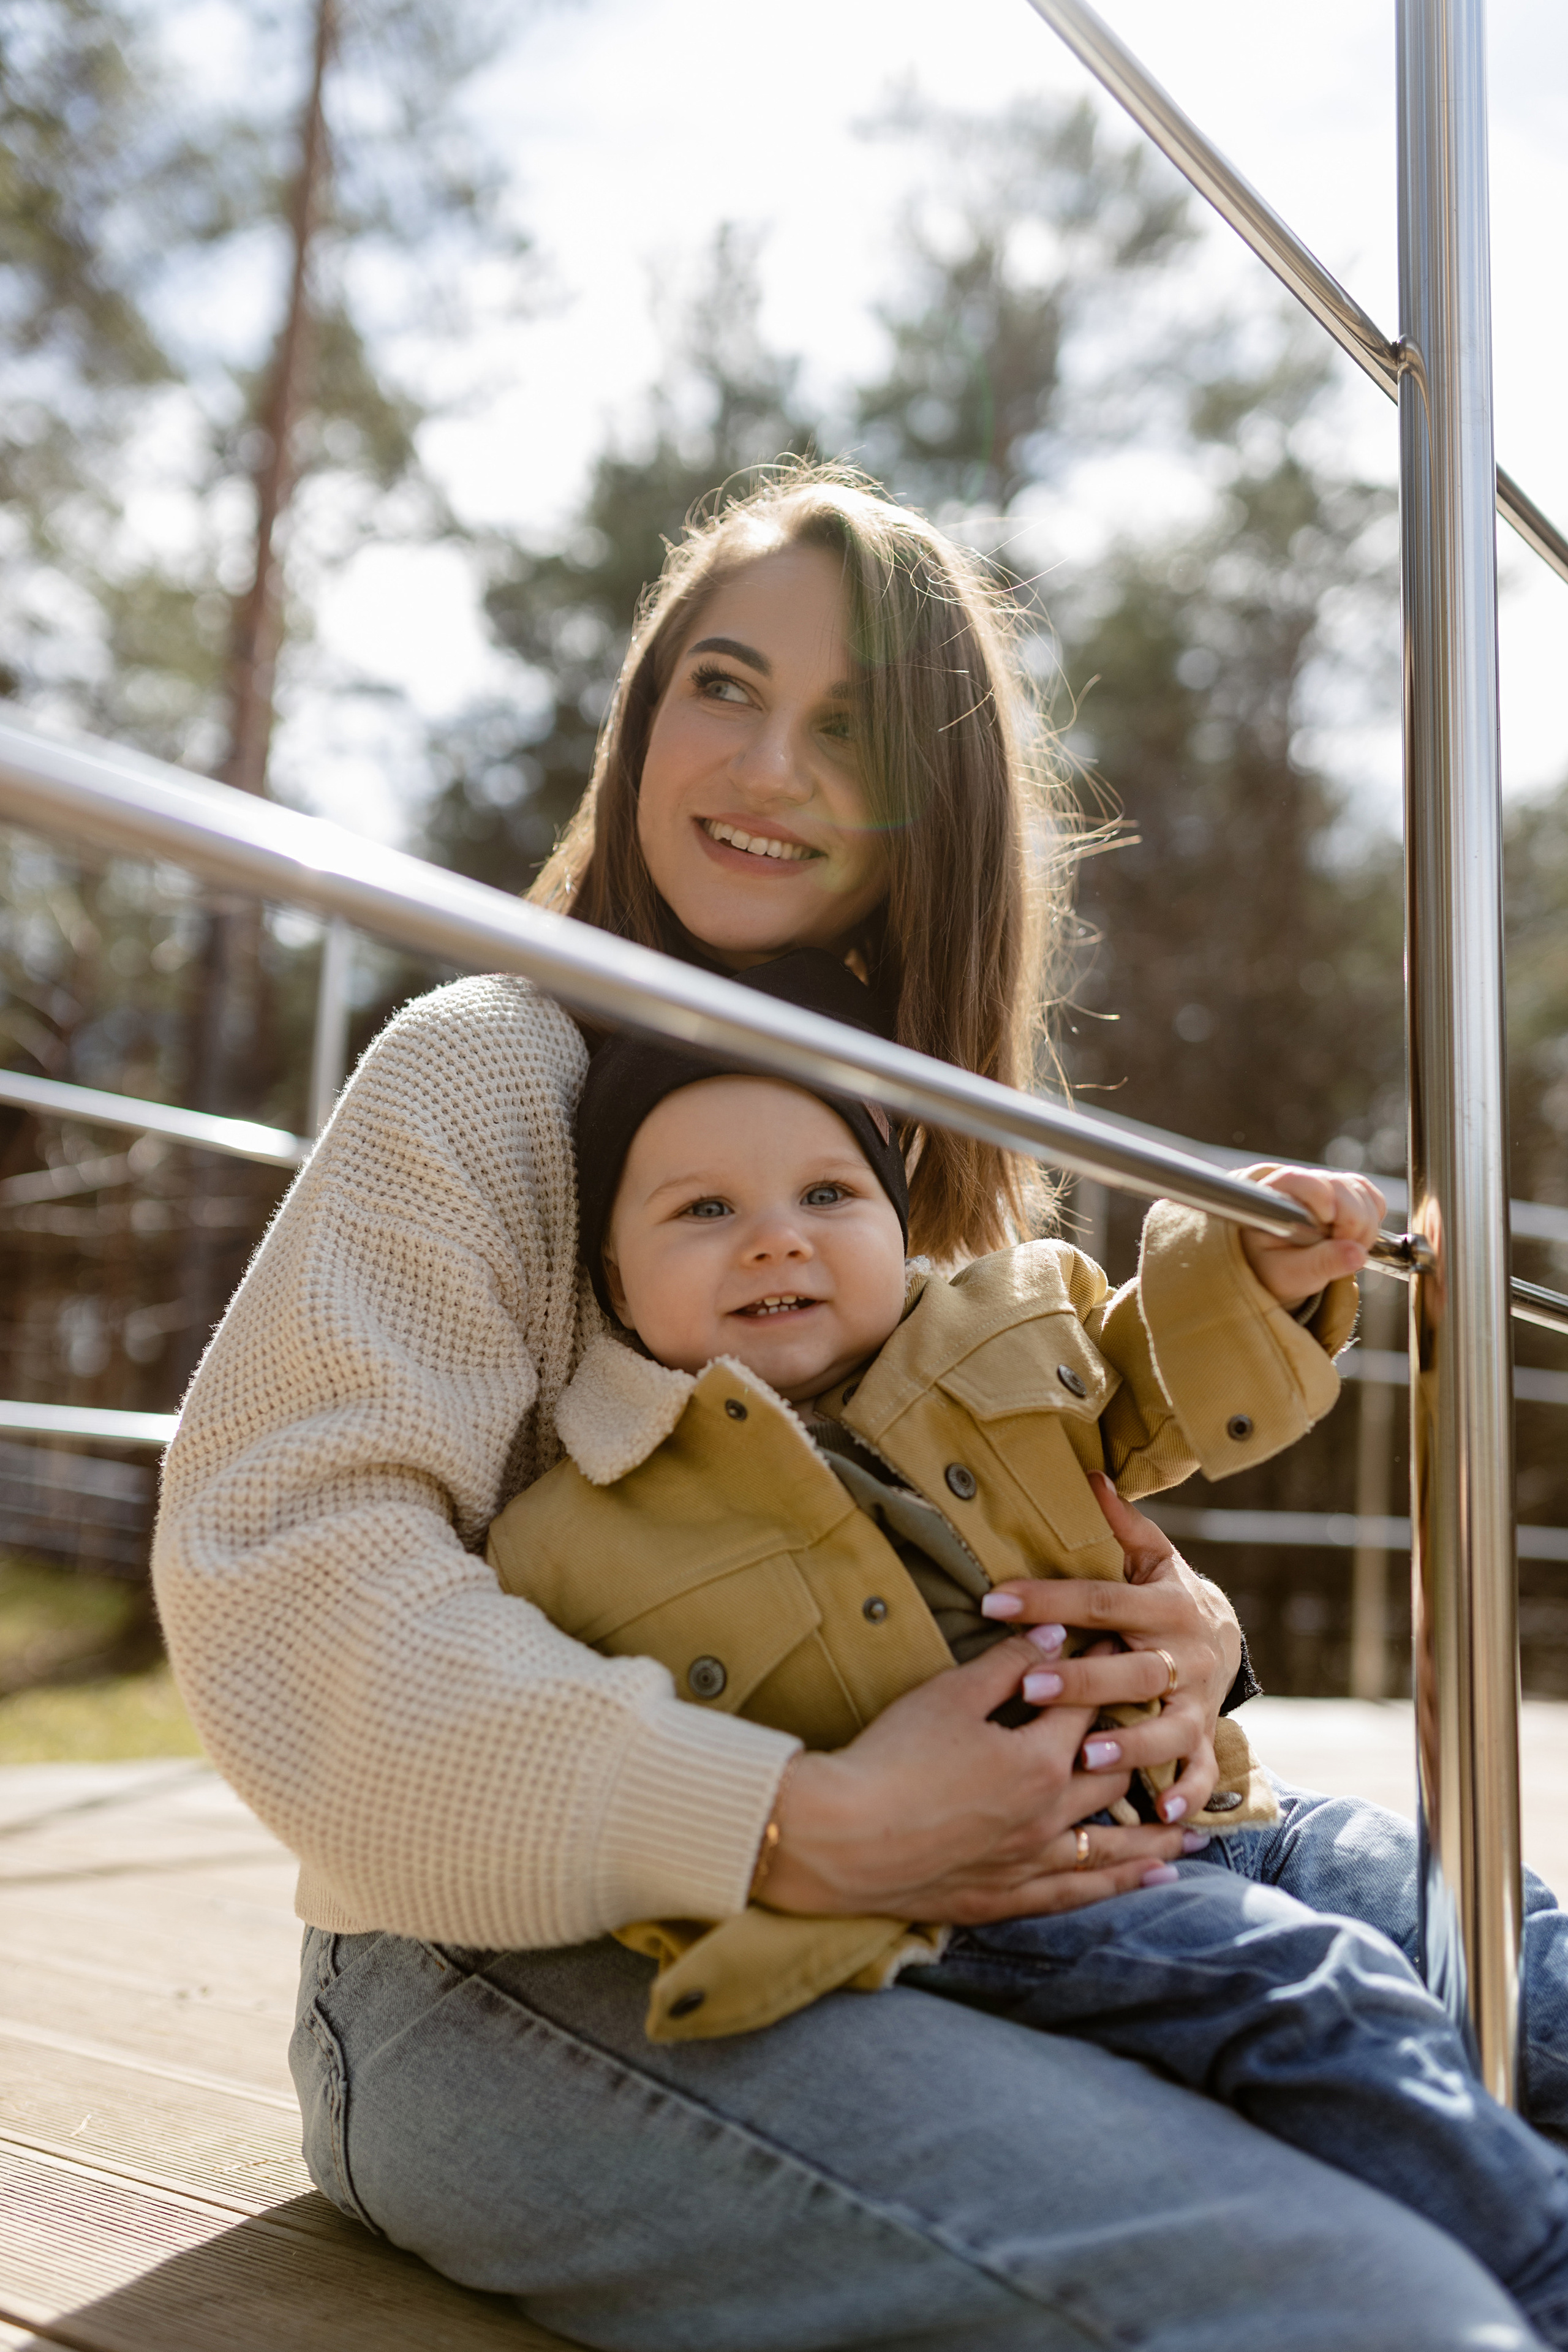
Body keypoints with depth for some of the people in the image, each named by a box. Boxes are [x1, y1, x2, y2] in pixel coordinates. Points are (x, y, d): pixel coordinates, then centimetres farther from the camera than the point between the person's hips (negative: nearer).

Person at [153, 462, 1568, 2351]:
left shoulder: (911, 1135, 16)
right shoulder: (495, 1067, -6)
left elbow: (1028, 1535, 15)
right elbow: (282, 1562, -18)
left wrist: (1180, 1632, -9)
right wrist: (799, 1828, -25)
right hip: (513, 1970, -6)